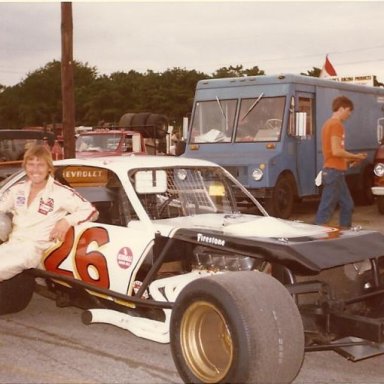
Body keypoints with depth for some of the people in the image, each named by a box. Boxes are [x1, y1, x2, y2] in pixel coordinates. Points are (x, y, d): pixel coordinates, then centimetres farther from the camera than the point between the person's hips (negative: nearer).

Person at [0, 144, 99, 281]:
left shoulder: (60, 192, -4)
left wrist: (67, 221, -21)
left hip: (34, 248, -5)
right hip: (12, 244, 6)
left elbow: (92, 211, -4)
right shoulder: (18, 189, 14)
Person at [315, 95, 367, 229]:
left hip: (336, 172, 10)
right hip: (334, 171, -10)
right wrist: (355, 156, -6)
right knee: (326, 208, -8)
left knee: (347, 205, 15)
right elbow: (336, 151, -20)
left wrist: (348, 160, 15)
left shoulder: (329, 123, 18)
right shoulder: (336, 124, -13)